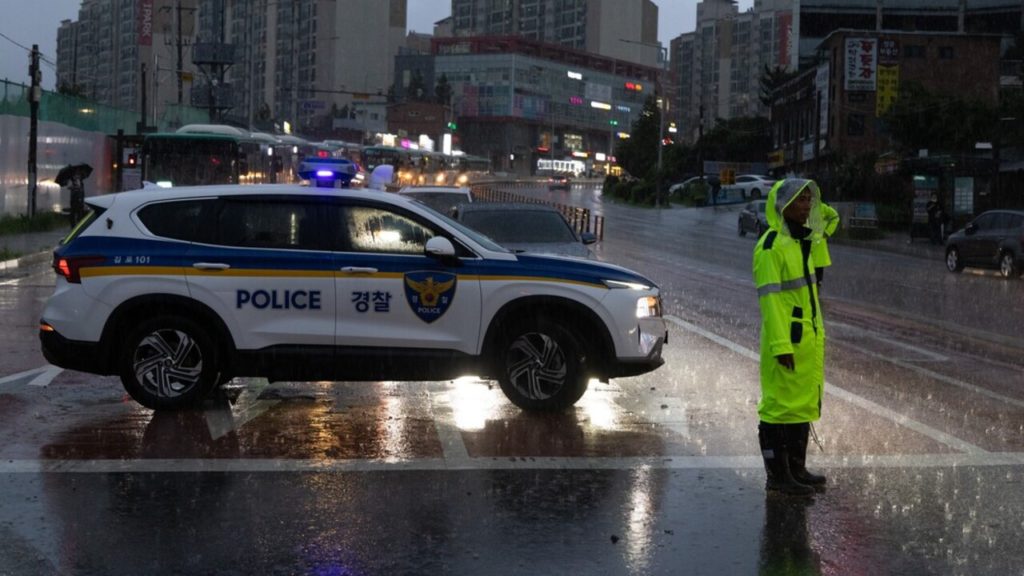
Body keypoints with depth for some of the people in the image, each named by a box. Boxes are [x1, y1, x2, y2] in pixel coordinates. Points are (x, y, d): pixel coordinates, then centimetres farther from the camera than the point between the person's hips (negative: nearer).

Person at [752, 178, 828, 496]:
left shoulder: (801, 242, 16)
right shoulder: (772, 246, -15)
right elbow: (769, 298, -19)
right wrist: (781, 345, -23)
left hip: (808, 339, 10)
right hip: (787, 341, -10)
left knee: (803, 404, 16)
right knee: (781, 406, -3)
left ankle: (796, 469, 26)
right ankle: (777, 475, 3)